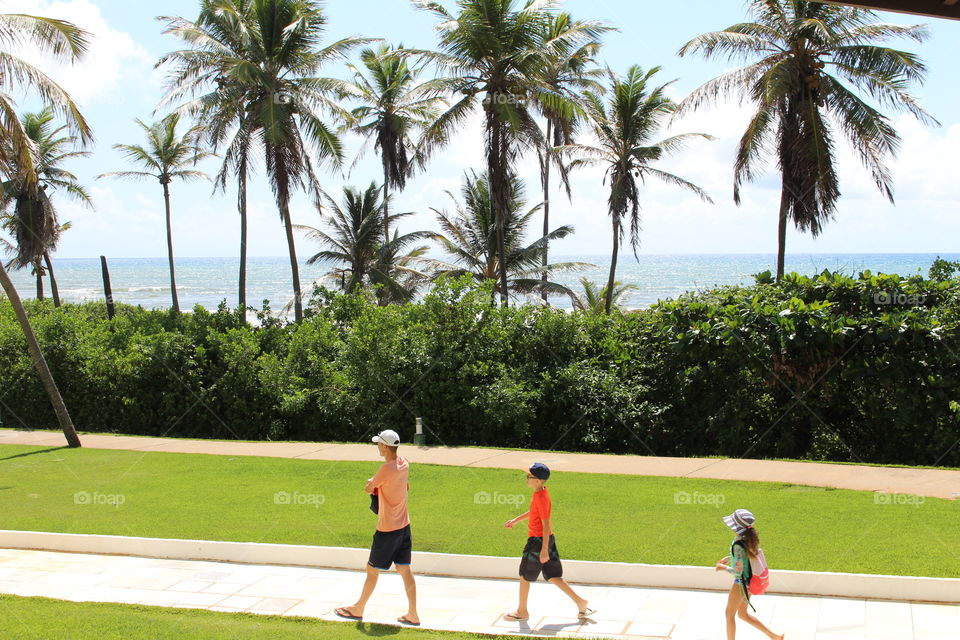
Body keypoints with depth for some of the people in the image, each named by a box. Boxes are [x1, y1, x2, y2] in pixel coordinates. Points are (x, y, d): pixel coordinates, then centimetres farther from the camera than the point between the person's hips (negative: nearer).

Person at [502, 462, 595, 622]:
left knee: (524, 576, 7)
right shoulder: (540, 492, 7)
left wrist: (544, 549, -24)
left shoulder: (541, 498, -22)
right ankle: (580, 602, 13)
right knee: (553, 577, 14)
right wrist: (516, 520, 29)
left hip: (538, 541, -9)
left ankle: (522, 611, 22)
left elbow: (546, 524, -23)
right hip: (546, 539, 9)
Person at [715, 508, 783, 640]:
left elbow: (738, 571, -27)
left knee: (729, 614, 12)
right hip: (749, 580, 9)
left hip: (741, 583, -9)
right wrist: (729, 558, 15)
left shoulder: (738, 545, -30)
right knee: (742, 614, 23)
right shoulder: (750, 536, -3)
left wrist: (723, 567, -11)